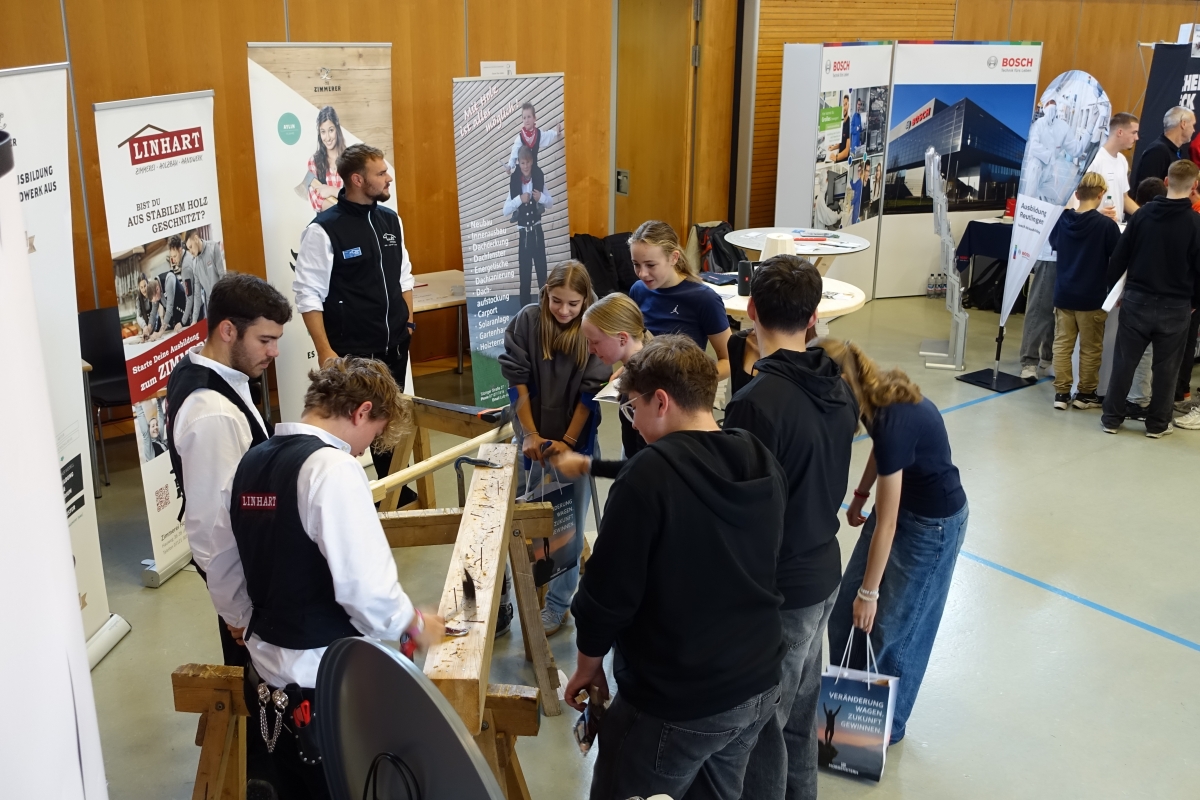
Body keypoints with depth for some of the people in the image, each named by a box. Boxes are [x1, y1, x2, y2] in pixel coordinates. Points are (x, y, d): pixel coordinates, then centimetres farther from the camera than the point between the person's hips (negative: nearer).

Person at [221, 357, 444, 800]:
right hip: (326, 680, -8)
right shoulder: (332, 466, -20)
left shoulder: (251, 461, 5)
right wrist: (416, 624, -7)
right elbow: (367, 587, -24)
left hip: (268, 670, 8)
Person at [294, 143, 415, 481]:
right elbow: (309, 295, -14)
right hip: (351, 351, -6)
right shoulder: (324, 229, -14)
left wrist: (408, 321, 13)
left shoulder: (391, 219, 6)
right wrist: (325, 351, -17)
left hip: (394, 346, 6)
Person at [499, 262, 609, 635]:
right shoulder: (527, 321, -6)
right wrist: (530, 434, -7)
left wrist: (568, 441, -9)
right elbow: (517, 380, -4)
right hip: (532, 439, 1)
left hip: (574, 441, -1)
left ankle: (557, 603, 19)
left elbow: (591, 391, -9)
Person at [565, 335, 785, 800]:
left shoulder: (650, 474, -22)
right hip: (758, 687, 7)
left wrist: (588, 665, -1)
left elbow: (609, 591, -18)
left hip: (676, 703, -7)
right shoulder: (766, 466, -1)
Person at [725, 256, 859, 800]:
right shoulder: (840, 386, -1)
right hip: (823, 571, 8)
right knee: (799, 709, 25)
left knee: (761, 722, 10)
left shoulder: (757, 403, -26)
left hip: (777, 589, -8)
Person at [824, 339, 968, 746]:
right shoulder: (878, 396, -12)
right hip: (901, 501, 8)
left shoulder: (894, 419, -35)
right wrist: (861, 494, 14)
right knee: (846, 609, 11)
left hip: (933, 523, -8)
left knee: (893, 626, 5)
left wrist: (869, 592, -18)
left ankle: (888, 724, 27)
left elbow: (887, 523, -27)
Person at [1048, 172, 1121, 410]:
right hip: (1092, 297, -3)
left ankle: (1061, 393, 11)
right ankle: (1085, 394, 18)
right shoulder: (1107, 225, -15)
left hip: (1063, 294, 4)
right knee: (1090, 348, 9)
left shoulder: (1062, 219, -2)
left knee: (1062, 344, 10)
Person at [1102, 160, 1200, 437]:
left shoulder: (1143, 213, -3)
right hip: (1175, 306, -1)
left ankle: (1112, 417, 15)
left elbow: (1119, 255, 0)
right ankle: (1158, 423, 18)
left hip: (1137, 299, 2)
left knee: (1124, 360, 10)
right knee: (1166, 366, 10)